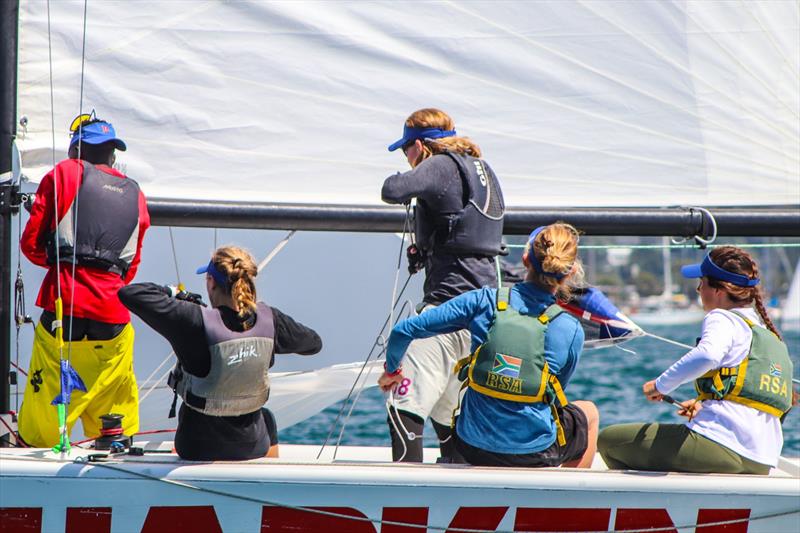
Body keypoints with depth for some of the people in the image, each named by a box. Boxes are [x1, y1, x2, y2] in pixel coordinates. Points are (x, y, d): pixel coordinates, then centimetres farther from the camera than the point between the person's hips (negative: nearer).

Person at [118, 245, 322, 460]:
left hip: (196, 449, -2)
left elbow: (128, 293, -24)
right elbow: (313, 343, 5)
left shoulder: (197, 321, -27)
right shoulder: (268, 319, -15)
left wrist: (172, 293, -7)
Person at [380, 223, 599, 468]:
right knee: (589, 412, 32)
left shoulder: (485, 301, -7)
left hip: (472, 448, 2)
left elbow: (403, 331, -4)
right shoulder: (571, 330, -9)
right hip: (535, 453, -2)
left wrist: (392, 370, 16)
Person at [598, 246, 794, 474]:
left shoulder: (723, 319, -5)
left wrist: (661, 385, -17)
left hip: (720, 445, -10)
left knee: (609, 439, 0)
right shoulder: (771, 335, 21)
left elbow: (707, 354, -27)